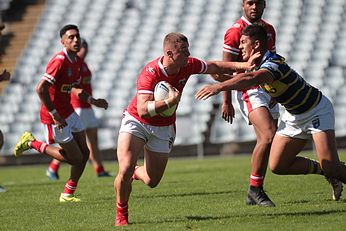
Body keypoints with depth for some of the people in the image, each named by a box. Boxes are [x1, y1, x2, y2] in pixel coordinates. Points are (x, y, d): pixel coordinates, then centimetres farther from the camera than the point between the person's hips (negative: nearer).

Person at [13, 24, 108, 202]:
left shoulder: (77, 61, 5)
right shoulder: (59, 61, -24)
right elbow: (40, 89, -29)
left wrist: (93, 101, 9)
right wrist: (54, 114, -25)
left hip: (69, 112, 9)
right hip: (55, 117, -9)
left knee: (84, 152, 9)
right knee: (75, 158, -2)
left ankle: (68, 194, 23)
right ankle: (32, 143, 12)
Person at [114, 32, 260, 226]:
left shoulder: (188, 65, -13)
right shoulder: (150, 73, -30)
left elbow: (214, 67, 6)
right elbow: (142, 110, -38)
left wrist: (245, 65, 3)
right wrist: (170, 101, -47)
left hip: (164, 128, 5)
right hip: (136, 122, -5)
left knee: (152, 181, 4)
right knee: (125, 170, -21)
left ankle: (136, 172, 42)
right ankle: (121, 215, 3)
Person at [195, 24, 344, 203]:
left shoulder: (273, 64, -31)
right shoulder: (259, 63, -2)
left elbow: (250, 79, -52)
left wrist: (219, 87, -58)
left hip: (316, 110, -9)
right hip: (293, 117, 9)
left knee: (331, 166, -21)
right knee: (277, 166, -1)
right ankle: (321, 170, 16)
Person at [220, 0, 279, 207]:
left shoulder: (269, 30, 13)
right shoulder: (235, 32, -9)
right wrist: (227, 102, -14)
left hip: (268, 90, 8)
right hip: (249, 91, -8)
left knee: (265, 143, 6)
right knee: (268, 136, -22)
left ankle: (254, 194, 15)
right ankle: (255, 189, -14)